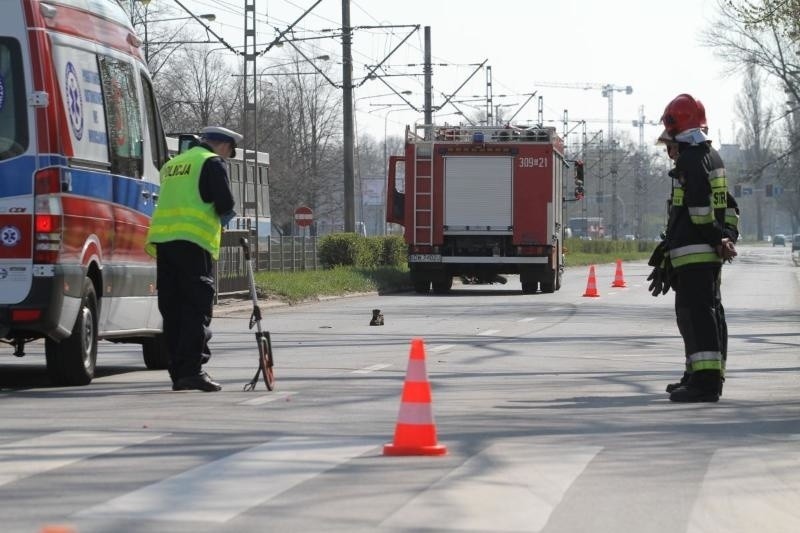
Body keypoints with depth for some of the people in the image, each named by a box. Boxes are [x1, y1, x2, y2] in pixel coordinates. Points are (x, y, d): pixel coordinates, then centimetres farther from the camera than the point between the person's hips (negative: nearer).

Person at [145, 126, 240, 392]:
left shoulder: (172, 164, 24)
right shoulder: (212, 163, 0)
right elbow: (225, 204, -7)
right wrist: (223, 215, 15)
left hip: (162, 238, 7)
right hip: (192, 241, -7)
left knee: (173, 309, 9)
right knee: (198, 307, -7)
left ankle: (178, 372, 9)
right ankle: (192, 369, -16)